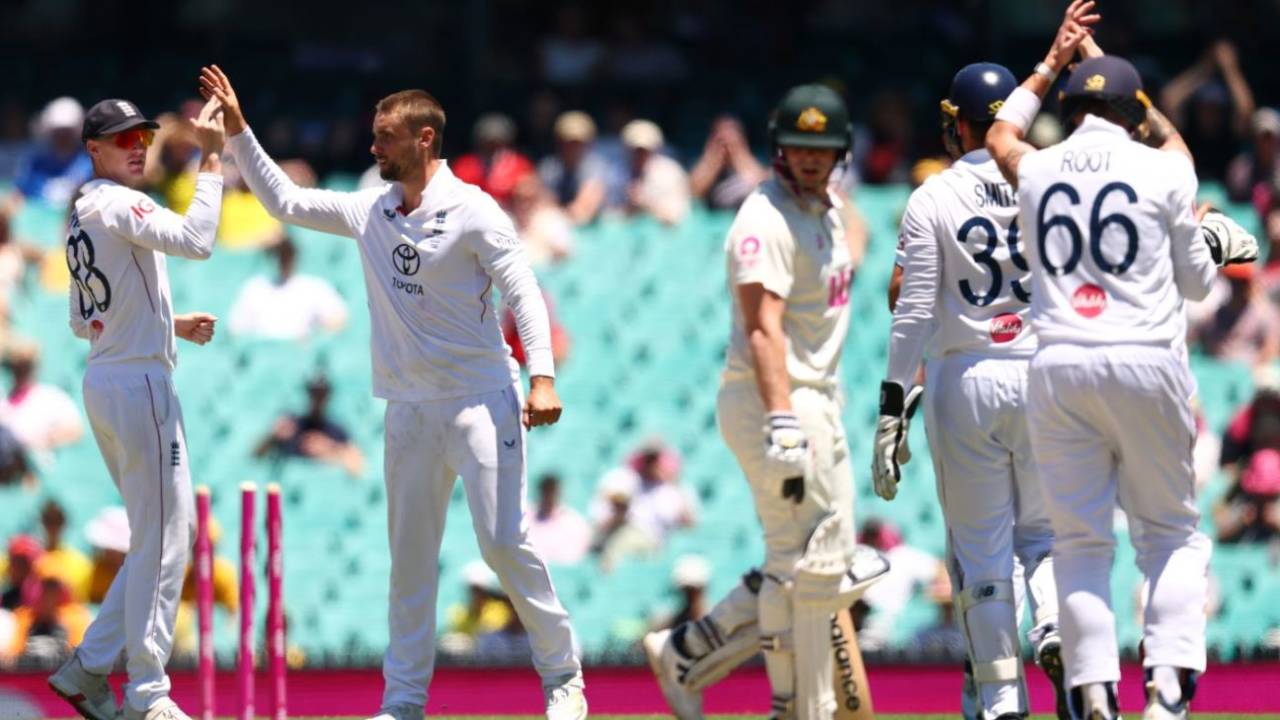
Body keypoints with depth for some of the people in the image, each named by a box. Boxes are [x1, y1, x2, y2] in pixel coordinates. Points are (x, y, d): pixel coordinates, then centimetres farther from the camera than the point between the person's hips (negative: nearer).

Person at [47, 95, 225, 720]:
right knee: (162, 539, -5)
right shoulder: (115, 204, -13)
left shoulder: (84, 215, 17)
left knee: (162, 534, 15)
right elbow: (195, 241, -28)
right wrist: (211, 161, -23)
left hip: (103, 383, 10)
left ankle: (89, 668, 12)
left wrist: (171, 326, 18)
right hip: (139, 384, -10)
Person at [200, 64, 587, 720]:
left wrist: (542, 377, -26)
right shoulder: (371, 212, 9)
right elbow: (285, 201, 18)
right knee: (409, 556, 6)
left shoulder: (472, 212, -9)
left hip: (480, 400, -6)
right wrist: (239, 131, 11)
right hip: (409, 409, 6)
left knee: (503, 542, -12)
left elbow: (523, 293, -14)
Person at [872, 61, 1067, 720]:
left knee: (980, 545, 5)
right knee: (1045, 530, 16)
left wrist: (892, 409, -5)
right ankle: (1055, 630, -14)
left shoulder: (931, 200, -2)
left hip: (962, 381, -1)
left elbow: (912, 311, -6)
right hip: (1043, 377, 1)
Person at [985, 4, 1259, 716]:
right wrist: (1211, 242, 31)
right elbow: (1196, 280, 10)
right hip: (1146, 364, -2)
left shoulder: (1036, 171, 10)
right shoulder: (1164, 170, 2)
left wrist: (1054, 61, 43)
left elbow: (1000, 136, 35)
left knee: (1080, 540, 5)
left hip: (1057, 369, 2)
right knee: (1172, 531, 9)